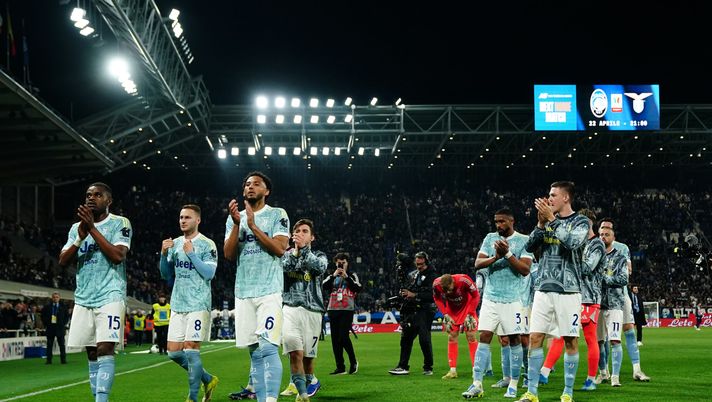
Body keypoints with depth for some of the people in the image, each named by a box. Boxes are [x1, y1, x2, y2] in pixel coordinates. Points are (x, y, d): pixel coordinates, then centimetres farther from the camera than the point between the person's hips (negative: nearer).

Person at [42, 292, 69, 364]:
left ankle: (63, 360, 4)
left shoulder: (63, 306, 5)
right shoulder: (47, 306, 6)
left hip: (60, 328, -1)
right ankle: (49, 360, 6)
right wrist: (46, 323, 3)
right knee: (49, 344, 3)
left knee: (61, 344, 1)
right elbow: (43, 315, 13)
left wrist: (64, 324, 1)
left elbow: (67, 316, 10)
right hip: (50, 327, 1)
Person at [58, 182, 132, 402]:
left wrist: (92, 229, -16)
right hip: (83, 299, 6)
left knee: (104, 349, -17)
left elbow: (118, 256, -14)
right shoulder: (76, 227, 15)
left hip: (110, 296, -5)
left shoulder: (120, 223, 0)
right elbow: (63, 260, 5)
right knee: (92, 354, 5)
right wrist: (80, 237, -10)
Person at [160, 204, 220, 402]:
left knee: (191, 349, -9)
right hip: (177, 304, 6)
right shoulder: (175, 244, 12)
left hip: (198, 304, -6)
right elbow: (166, 275, 13)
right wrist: (164, 254, -4)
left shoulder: (207, 245, -5)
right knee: (173, 352, 5)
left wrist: (191, 254, -18)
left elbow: (209, 273, -13)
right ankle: (208, 379, 22)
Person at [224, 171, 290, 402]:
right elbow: (229, 255, 5)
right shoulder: (235, 218, 16)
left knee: (268, 348, -17)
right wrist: (237, 224, -7)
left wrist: (253, 226, -12)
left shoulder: (277, 215, 5)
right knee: (254, 352, 5)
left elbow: (280, 248, -8)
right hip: (243, 292, 4)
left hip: (269, 290, -4)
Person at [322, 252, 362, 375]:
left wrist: (346, 277, -8)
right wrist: (333, 275, -7)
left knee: (343, 337, -16)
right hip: (333, 310, 4)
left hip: (347, 310, -4)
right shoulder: (332, 276, 18)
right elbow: (324, 287, 1)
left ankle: (353, 362, 2)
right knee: (335, 339, 2)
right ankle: (340, 367, 7)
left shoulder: (352, 275, 12)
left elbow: (359, 288, -5)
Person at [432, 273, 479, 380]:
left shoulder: (463, 280, -35)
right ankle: (453, 370, 3)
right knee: (452, 337, -1)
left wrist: (469, 314, -18)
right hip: (452, 310, 3)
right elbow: (437, 299, -3)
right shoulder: (436, 284, -25)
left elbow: (475, 296, -18)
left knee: (470, 336, -6)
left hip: (466, 308, -3)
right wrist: (445, 315, -10)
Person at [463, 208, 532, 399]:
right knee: (484, 337, -4)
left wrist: (507, 254, -20)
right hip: (490, 297, 3)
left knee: (514, 340, 2)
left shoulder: (524, 240, -2)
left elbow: (525, 269, -10)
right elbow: (478, 263, 0)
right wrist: (495, 257, -17)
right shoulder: (490, 238, 9)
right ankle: (477, 384, -7)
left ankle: (513, 385, 10)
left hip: (512, 298, -3)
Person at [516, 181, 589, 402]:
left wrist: (552, 220, -18)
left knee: (570, 341, 0)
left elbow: (572, 243, -20)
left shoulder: (581, 222, -1)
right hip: (544, 288, 4)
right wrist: (541, 223, -8)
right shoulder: (547, 219, 12)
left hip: (568, 290, -4)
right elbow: (530, 246, 4)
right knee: (535, 337, -1)